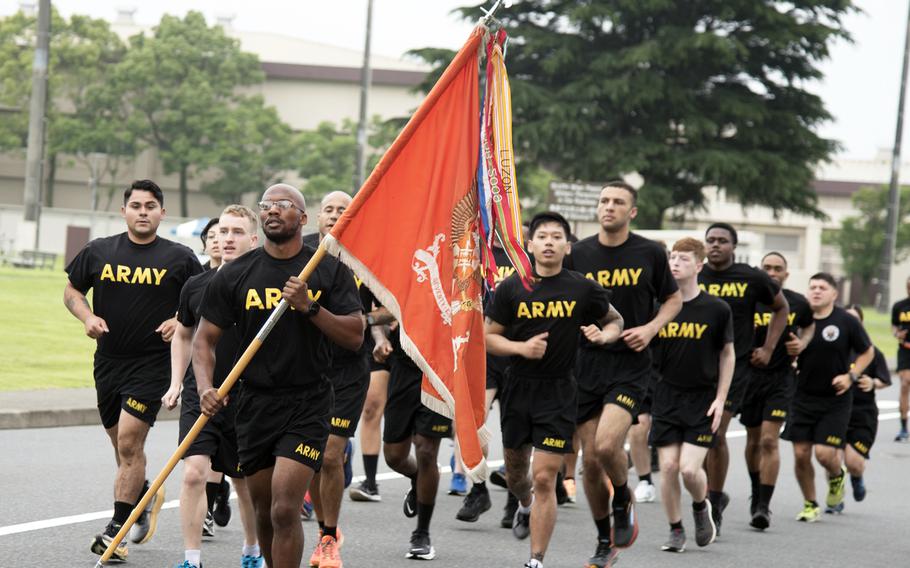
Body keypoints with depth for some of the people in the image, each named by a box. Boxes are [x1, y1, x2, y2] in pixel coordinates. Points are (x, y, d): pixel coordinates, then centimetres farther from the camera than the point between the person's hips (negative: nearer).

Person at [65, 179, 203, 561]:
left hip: (153, 362, -4)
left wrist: (181, 321, -12)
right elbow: (71, 290, 14)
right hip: (108, 361, 4)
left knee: (129, 443, -13)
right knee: (123, 446, 15)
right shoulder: (99, 252, 4)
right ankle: (147, 497, 43)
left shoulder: (180, 258, -2)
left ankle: (117, 529, -7)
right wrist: (87, 316, -5)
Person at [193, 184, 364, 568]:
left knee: (285, 511, -15)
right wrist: (205, 387, -11)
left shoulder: (330, 271, 1)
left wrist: (309, 307, -16)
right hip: (255, 403, 3)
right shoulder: (236, 275, 5)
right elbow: (204, 339, 7)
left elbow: (354, 337, -3)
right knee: (264, 514, 10)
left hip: (308, 406, -3)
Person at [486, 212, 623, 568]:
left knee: (544, 479, -8)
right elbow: (489, 337, 3)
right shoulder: (511, 288, -2)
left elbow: (616, 321, 12)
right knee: (515, 472, 19)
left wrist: (603, 335, -11)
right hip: (518, 388, 3)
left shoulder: (584, 289, -4)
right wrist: (522, 347, -15)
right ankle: (526, 505, 55)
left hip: (558, 393, -2)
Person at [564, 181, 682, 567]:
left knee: (607, 445, -22)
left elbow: (673, 299, 13)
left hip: (630, 365, -2)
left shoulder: (650, 253, 0)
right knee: (590, 460, 4)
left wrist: (651, 328, -4)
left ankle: (623, 502, 10)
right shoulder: (578, 254, 3)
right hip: (586, 363, 3)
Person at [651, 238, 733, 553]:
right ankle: (676, 530, 15)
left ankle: (701, 507, 22)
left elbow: (727, 355, 5)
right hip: (666, 397, 2)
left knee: (689, 468, -11)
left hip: (702, 400, -2)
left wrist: (720, 399, -2)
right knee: (668, 467, -3)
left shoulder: (717, 309, -5)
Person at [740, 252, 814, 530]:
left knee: (769, 440, -13)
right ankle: (756, 493, 37)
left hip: (781, 379, -1)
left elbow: (809, 326, 20)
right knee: (754, 440, 13)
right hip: (750, 375, 1)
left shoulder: (797, 303, 0)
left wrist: (802, 343, -1)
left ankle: (764, 506, -12)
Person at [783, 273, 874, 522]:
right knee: (801, 454, 0)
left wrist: (851, 375, -7)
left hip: (835, 400, -2)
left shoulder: (846, 322, -6)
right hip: (803, 397, 2)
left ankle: (837, 476, 25)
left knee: (824, 453, -12)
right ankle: (810, 504, 21)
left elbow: (867, 352, 6)